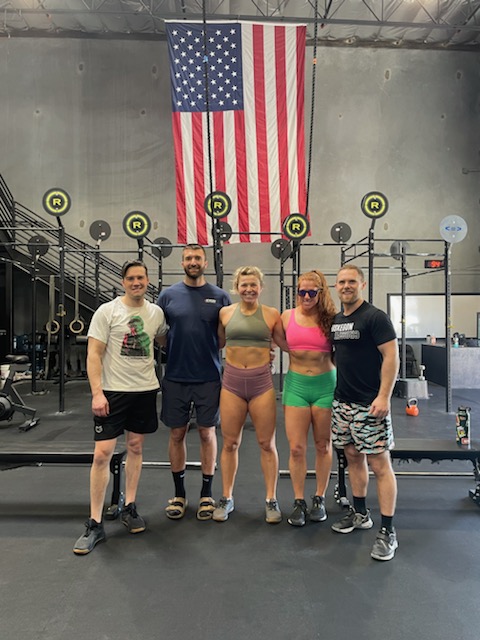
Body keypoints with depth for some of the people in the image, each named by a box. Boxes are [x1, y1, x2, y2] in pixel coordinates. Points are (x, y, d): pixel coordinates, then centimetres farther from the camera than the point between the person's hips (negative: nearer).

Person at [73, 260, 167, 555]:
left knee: (135, 447, 13)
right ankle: (95, 524, 6)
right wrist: (97, 393, -18)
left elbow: (165, 339, 25)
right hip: (113, 391, -4)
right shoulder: (107, 311, -7)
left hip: (145, 389, 4)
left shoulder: (156, 312, 5)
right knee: (102, 453, -5)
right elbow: (94, 354, -11)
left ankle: (130, 508, 28)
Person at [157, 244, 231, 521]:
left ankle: (207, 494, 24)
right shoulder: (168, 295, 2)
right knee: (177, 434, 10)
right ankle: (179, 494, 27)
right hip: (175, 377, 1)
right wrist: (172, 353, -2)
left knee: (207, 433, 9)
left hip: (209, 377, -1)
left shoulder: (220, 297, 0)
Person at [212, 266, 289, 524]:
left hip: (262, 381, -1)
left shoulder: (271, 314, 1)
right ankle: (227, 498, 26)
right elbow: (217, 342, 14)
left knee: (267, 444, 7)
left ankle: (271, 500, 23)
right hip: (232, 381, 1)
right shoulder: (225, 313, 4)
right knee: (230, 443, 9)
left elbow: (287, 344, 8)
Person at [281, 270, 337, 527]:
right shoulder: (287, 316, 1)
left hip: (325, 385, -1)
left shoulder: (331, 319, -4)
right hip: (296, 384, 1)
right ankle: (299, 502, 18)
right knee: (296, 449, 2)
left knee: (323, 446, 12)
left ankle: (319, 500, 28)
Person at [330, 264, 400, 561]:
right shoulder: (335, 320, 12)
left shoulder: (375, 317, -9)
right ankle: (360, 514, 31)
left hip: (369, 403, -7)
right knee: (353, 457, 16)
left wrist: (384, 396, -20)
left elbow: (391, 356, -14)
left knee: (379, 463, -3)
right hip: (343, 401, 7)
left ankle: (388, 531, 6)